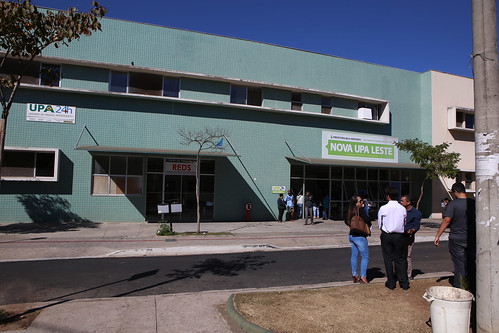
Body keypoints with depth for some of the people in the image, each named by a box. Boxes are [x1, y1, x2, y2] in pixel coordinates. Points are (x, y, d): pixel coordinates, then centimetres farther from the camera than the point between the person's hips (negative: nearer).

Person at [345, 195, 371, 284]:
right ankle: (363, 277, 1)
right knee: (365, 256, 2)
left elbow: (346, 221, 19)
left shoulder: (350, 211, 6)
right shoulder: (361, 210, -17)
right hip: (360, 236, -8)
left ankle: (354, 275, 20)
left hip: (351, 235, 8)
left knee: (354, 255, 14)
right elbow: (367, 220, -26)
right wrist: (368, 225, -4)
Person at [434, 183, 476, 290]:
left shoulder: (453, 204, -13)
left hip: (456, 239, -4)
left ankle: (459, 287, 8)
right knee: (471, 263, 15)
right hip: (472, 238, 4)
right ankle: (472, 287, 24)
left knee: (459, 264, 4)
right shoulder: (473, 203, 2)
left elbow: (447, 220, -18)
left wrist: (437, 236, -14)